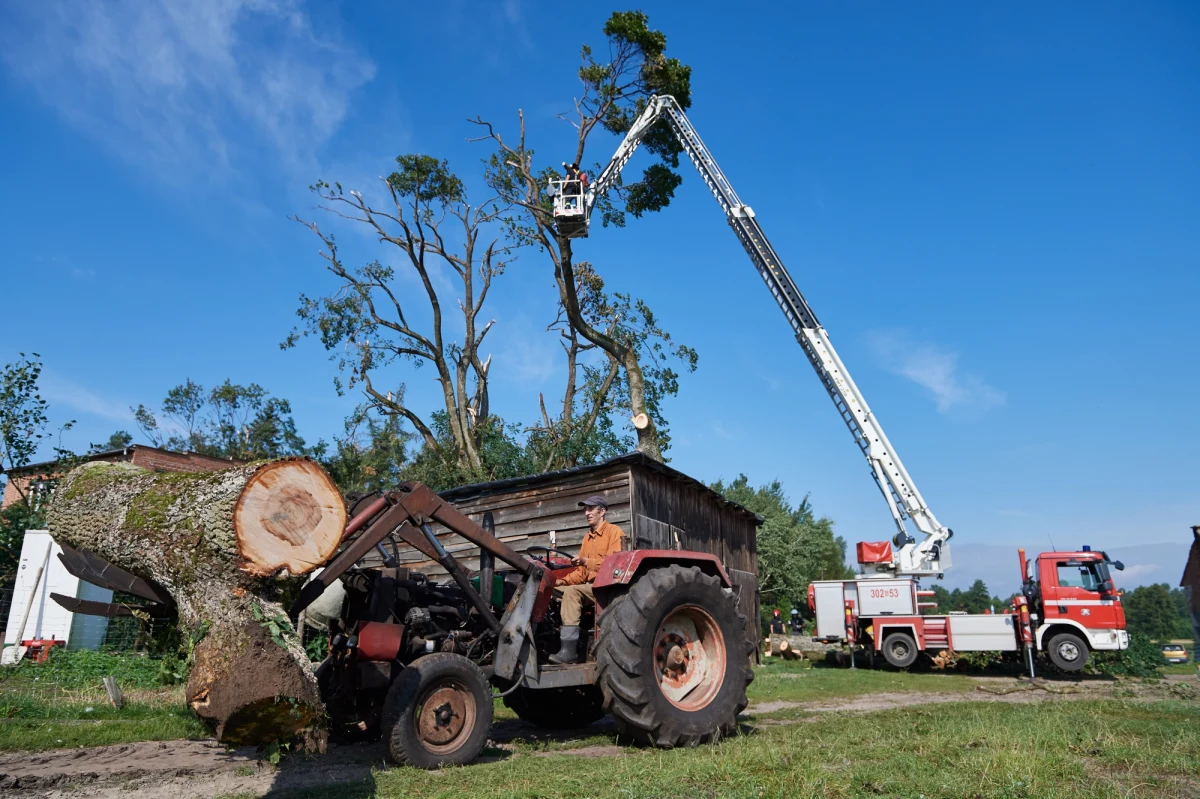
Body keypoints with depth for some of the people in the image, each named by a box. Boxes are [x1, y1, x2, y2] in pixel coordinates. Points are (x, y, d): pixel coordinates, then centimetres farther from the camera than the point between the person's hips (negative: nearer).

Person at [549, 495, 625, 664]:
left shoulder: (614, 532, -3)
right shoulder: (587, 538, 22)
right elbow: (581, 572, 19)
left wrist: (587, 562, -26)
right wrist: (563, 580, 0)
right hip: (591, 586, 8)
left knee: (572, 592, -30)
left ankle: (568, 650, -33)